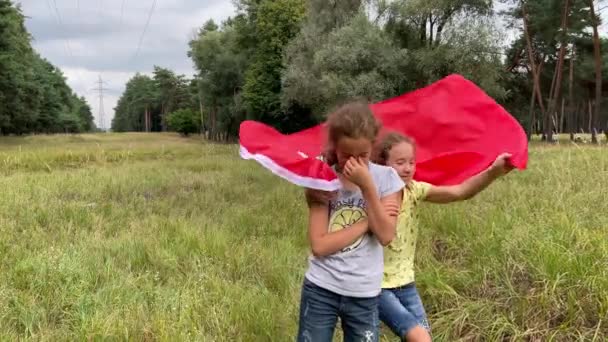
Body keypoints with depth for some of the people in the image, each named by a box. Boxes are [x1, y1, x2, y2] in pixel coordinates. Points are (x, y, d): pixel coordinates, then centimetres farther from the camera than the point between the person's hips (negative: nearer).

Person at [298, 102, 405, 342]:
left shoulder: (386, 178, -4)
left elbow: (385, 235, -15)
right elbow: (319, 245, -13)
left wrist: (367, 185, -19)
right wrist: (367, 222, -14)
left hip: (363, 295, 1)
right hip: (321, 289, 0)